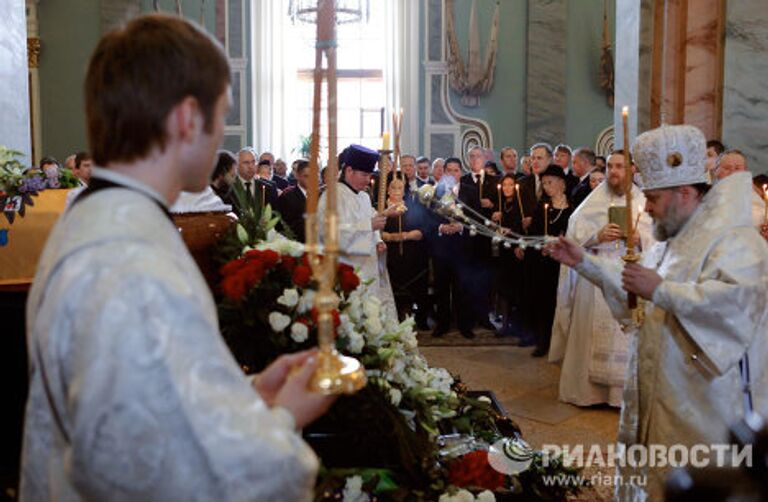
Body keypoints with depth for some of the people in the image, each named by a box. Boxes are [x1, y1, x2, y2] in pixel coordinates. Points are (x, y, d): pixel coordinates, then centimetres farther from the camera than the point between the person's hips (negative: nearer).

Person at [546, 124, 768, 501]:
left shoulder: (735, 241, -18)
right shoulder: (675, 241, 15)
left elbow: (738, 300, -36)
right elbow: (636, 290, 22)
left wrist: (661, 290, -32)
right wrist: (584, 262, 15)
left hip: (704, 411, -10)